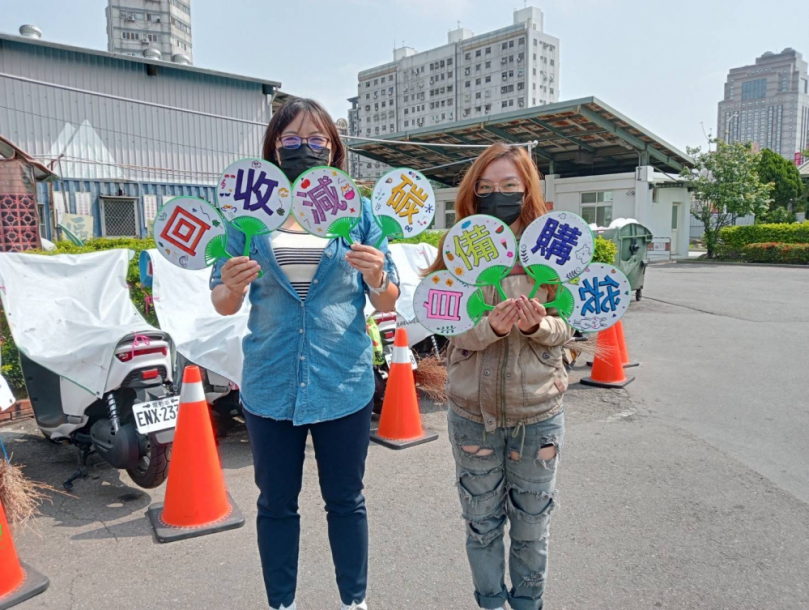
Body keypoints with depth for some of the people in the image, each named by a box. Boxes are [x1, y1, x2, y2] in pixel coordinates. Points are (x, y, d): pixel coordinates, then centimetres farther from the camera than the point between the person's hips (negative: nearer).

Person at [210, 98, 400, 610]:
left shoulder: (358, 210, 0)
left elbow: (387, 305, 1)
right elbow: (223, 305, 3)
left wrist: (376, 276, -21)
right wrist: (232, 287, -20)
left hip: (343, 384, 0)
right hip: (271, 386, 1)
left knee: (346, 501, 14)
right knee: (276, 505, 15)